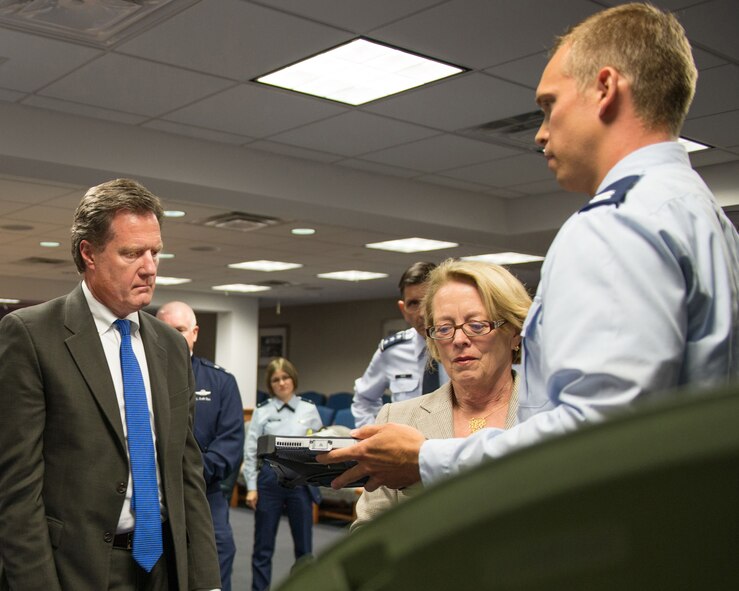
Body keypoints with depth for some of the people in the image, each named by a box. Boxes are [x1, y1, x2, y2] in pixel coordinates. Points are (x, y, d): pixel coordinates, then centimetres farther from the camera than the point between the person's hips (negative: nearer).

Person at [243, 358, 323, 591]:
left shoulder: (309, 409, 5)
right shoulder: (262, 411, 2)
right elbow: (250, 452, 2)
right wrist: (251, 487, -2)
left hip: (300, 481, 1)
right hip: (269, 480, -1)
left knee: (304, 547, 8)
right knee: (263, 547, 7)